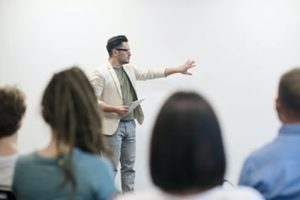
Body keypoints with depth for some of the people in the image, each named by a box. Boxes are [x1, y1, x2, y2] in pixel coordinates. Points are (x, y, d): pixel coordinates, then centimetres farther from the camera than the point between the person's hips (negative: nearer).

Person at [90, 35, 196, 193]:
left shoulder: (129, 69, 12)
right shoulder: (100, 73, -10)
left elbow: (151, 73, 16)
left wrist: (178, 69, 14)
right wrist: (114, 109, -25)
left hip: (130, 124, 7)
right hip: (113, 126, -7)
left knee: (129, 166, 11)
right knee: (111, 168, -3)